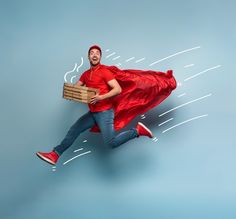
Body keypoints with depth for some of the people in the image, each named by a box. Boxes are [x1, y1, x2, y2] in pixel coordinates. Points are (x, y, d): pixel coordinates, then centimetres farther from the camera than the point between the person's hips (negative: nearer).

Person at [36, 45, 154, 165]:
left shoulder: (104, 71, -9)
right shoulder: (86, 74, 13)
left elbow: (118, 89, -16)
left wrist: (101, 97, -25)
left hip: (104, 112, -7)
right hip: (92, 113, 7)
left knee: (111, 143, -17)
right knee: (73, 130, 8)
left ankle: (137, 130, -1)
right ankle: (55, 155, 16)